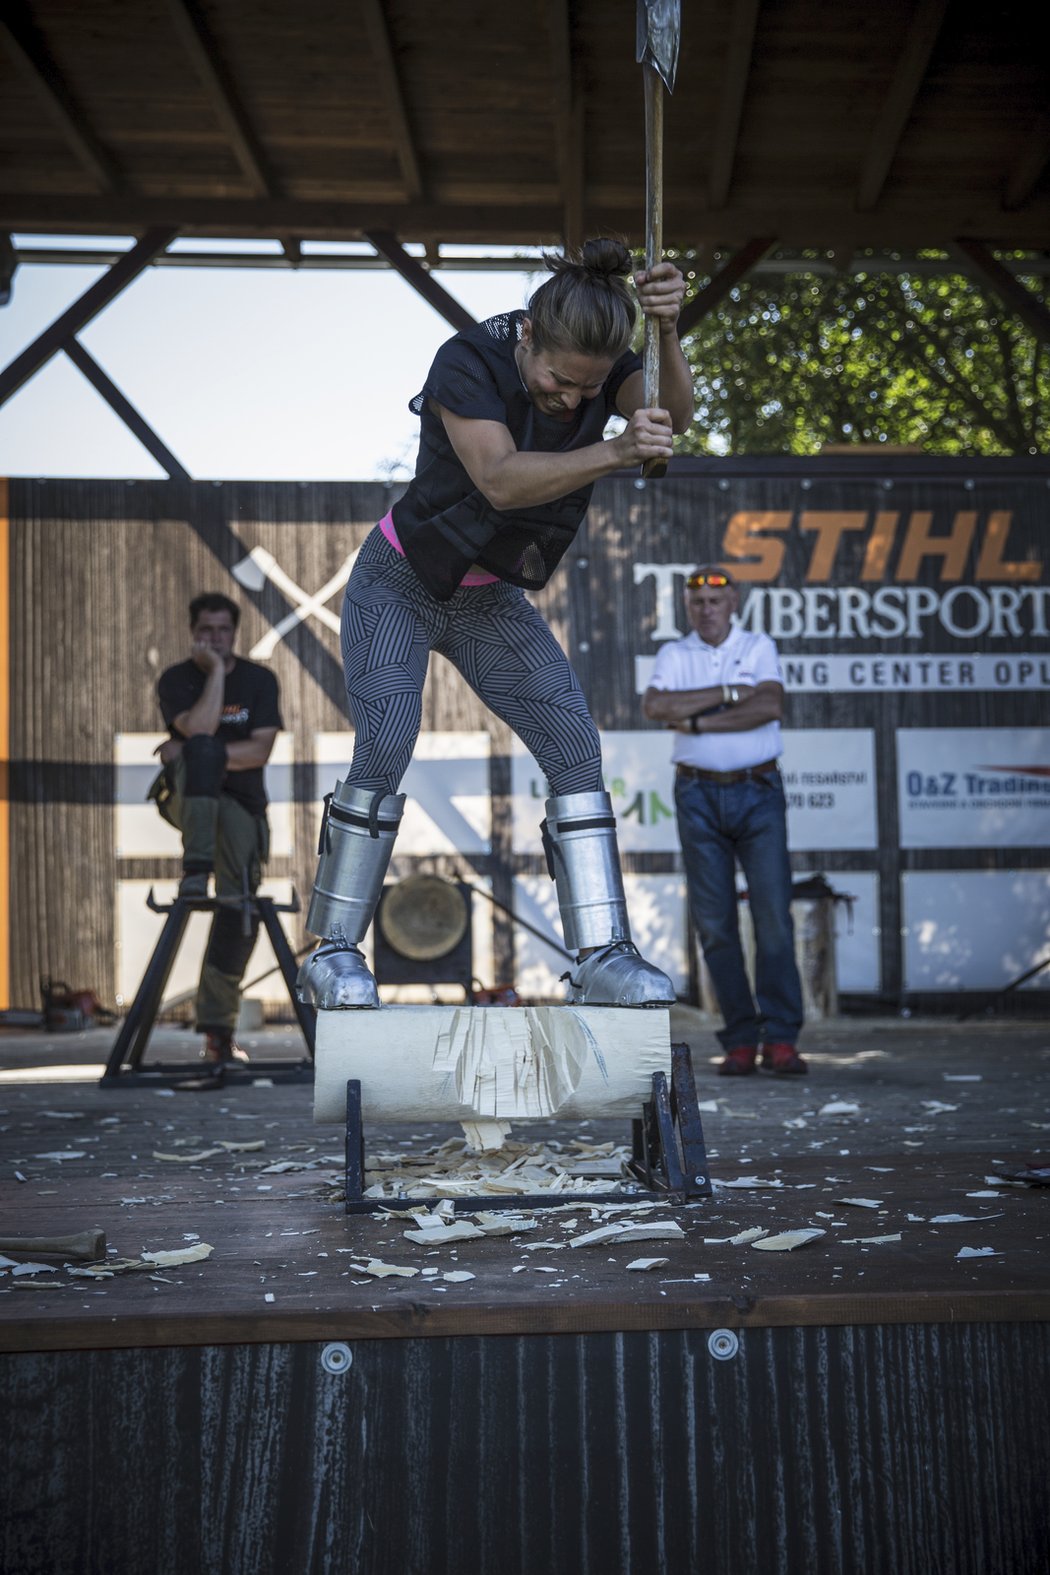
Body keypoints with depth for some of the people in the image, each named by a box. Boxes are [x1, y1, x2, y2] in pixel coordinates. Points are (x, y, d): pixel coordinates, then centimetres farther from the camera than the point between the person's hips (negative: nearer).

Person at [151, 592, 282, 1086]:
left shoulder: (259, 680, 2)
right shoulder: (176, 680, -2)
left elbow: (260, 750, -9)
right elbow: (198, 730, -22)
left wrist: (196, 753, -18)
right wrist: (214, 670, -18)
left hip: (239, 802, 1)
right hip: (188, 799, -1)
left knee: (240, 906, -14)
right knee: (200, 750, -34)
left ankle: (217, 1031, -11)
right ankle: (195, 870, -40)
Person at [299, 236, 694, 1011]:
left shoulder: (603, 365, -12)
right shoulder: (467, 362, -26)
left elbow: (676, 416, -31)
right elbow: (502, 480, -40)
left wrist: (668, 329, -49)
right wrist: (616, 453, -54)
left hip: (492, 600, 4)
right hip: (399, 585, -4)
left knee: (576, 748, -11)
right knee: (385, 751, -20)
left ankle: (601, 957, -11)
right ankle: (334, 957, -6)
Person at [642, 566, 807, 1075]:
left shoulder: (759, 647, 8)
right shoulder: (673, 655, 11)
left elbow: (770, 706, -10)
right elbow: (654, 705, -9)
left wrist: (697, 721, -10)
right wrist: (728, 694, -10)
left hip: (757, 791, -1)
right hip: (698, 796, 1)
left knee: (773, 912, -8)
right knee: (714, 920, 0)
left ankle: (779, 1038, -5)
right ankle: (740, 1041, 6)